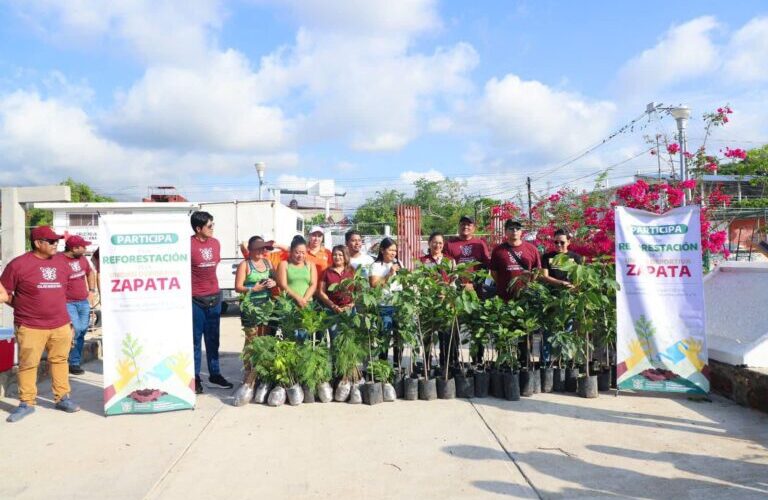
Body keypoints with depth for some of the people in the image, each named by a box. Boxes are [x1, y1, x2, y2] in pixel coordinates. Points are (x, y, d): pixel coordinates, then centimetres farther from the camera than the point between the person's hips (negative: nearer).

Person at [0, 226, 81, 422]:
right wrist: (24, 309, -2)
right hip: (30, 327, -4)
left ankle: (62, 398, 19)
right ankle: (26, 403, 14)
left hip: (61, 325, 4)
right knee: (27, 365, 4)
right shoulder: (18, 264, -7)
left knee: (60, 360, 10)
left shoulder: (61, 264, 9)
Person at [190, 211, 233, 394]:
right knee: (195, 340, 4)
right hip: (195, 299, -5)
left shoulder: (215, 243, 7)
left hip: (214, 297, 6)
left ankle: (215, 374, 24)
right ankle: (195, 377, 14)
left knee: (213, 339, 13)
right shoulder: (189, 244, -12)